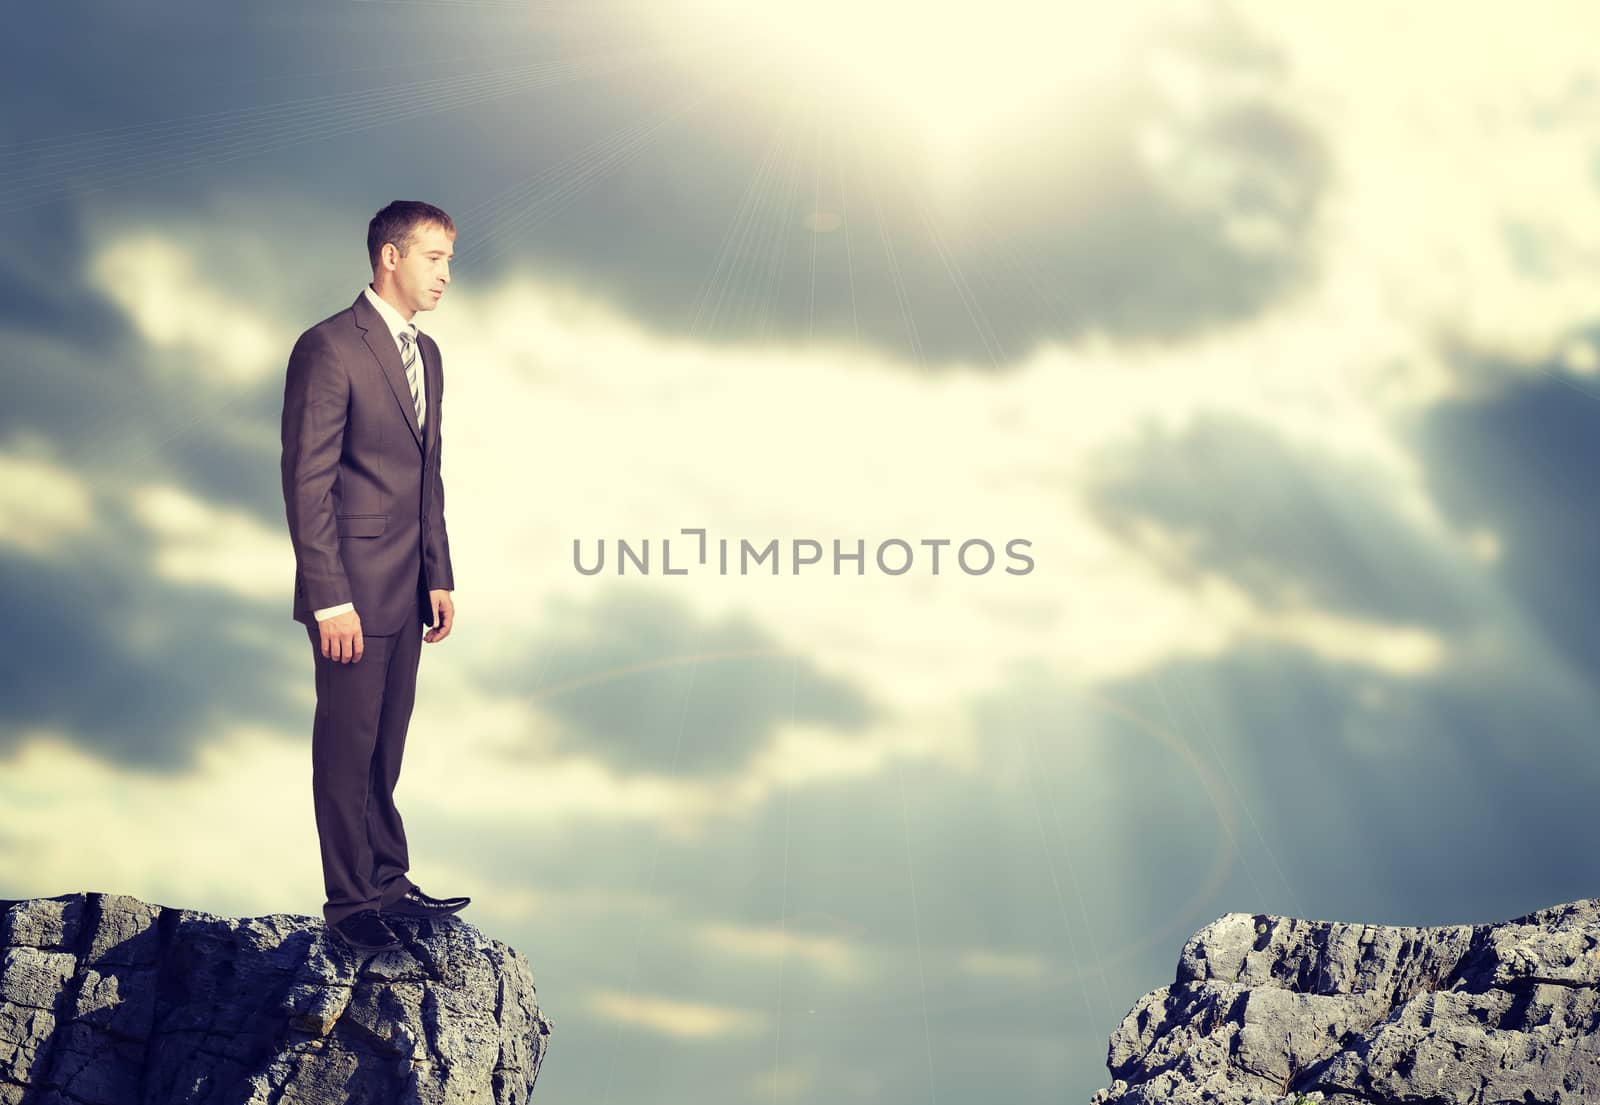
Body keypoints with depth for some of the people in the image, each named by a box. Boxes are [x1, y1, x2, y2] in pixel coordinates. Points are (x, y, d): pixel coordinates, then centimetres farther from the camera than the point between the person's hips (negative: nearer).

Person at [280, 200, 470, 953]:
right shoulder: (329, 347, -12)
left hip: (406, 590, 7)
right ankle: (349, 900, 13)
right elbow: (307, 481, -15)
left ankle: (388, 882, 25)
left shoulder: (426, 354, 14)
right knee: (347, 748, 3)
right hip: (352, 590, -7)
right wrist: (329, 599, -18)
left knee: (386, 748, 15)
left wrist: (439, 578, 14)